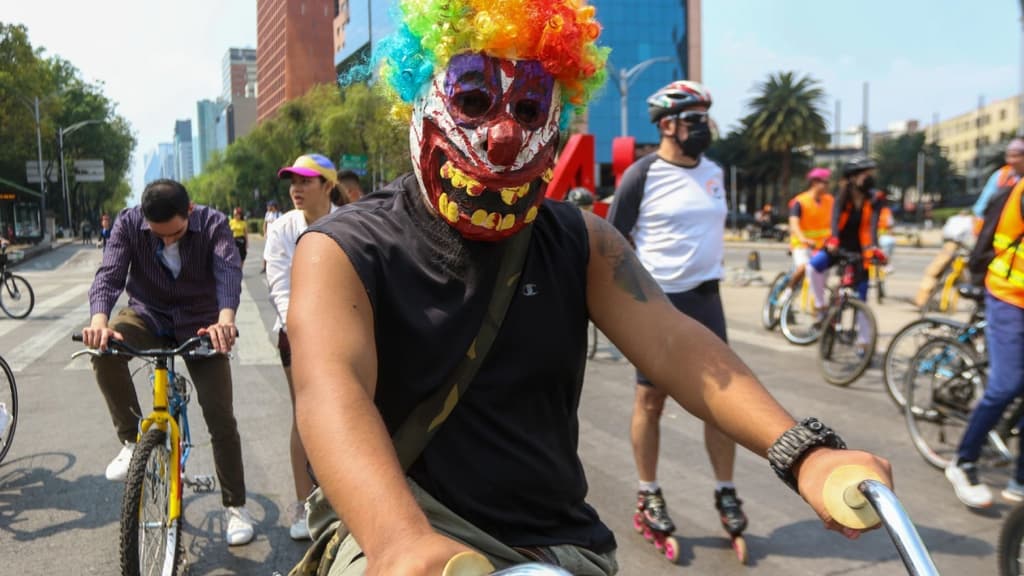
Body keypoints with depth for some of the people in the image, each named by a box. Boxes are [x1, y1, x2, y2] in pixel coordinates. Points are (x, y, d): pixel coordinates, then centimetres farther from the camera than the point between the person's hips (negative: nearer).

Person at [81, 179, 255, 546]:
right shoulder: (128, 223, -14)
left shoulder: (213, 224, -19)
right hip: (148, 316, 2)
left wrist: (225, 319, -56)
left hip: (200, 323, -1)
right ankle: (132, 439, -13)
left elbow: (229, 271, -35)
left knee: (221, 418, -5)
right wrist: (99, 319, -46)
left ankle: (235, 506, 12)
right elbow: (109, 274, -24)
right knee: (104, 348, -32)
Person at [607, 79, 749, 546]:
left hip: (705, 298, 5)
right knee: (650, 401, 6)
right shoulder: (642, 175, -8)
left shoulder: (714, 172, 9)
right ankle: (648, 494, 21)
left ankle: (725, 492, 21)